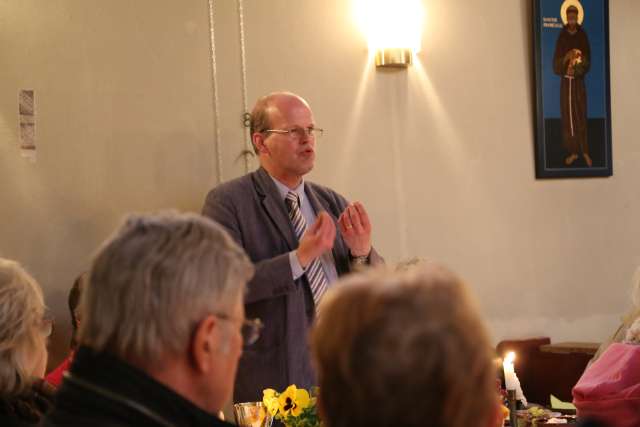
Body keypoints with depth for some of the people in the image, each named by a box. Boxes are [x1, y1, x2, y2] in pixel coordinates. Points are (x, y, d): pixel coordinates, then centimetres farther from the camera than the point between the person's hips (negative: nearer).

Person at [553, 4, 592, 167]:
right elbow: (556, 64, -1)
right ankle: (573, 152, 9)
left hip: (579, 81, -1)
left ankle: (585, 151, 5)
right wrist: (566, 58, -21)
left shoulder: (583, 37, 0)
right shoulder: (561, 38, 1)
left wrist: (576, 70, -21)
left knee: (581, 116, -2)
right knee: (567, 116, 1)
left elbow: (587, 61, -3)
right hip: (565, 82, 1)